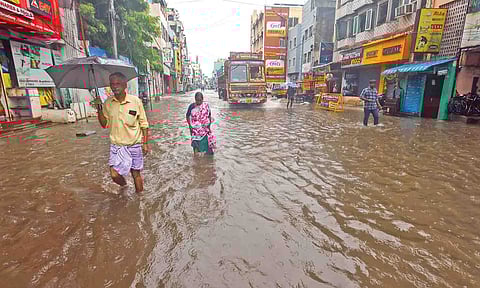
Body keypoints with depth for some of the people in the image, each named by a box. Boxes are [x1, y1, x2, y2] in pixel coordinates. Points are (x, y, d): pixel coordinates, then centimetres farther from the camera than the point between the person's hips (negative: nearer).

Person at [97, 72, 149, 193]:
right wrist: (99, 109, -10)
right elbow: (105, 124, 5)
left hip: (134, 144, -2)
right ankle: (124, 186, 30)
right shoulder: (108, 103, -1)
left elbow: (143, 124, -3)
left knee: (136, 173, 10)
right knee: (115, 174, -4)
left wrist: (145, 143, -3)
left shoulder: (136, 101, -9)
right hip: (116, 145, 2)